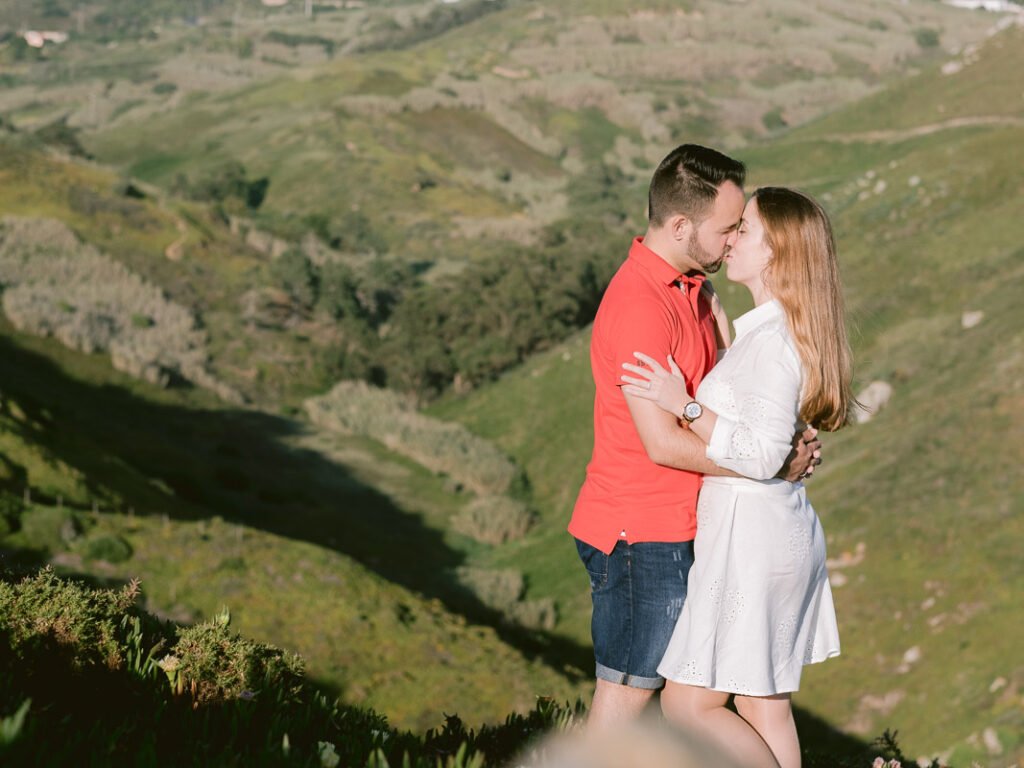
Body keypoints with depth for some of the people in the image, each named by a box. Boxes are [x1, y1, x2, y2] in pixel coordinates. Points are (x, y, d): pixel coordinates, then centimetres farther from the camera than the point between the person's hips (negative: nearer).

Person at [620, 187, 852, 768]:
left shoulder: (772, 342, -19)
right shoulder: (790, 332, 11)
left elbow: (761, 455, -26)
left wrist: (684, 404, -23)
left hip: (751, 539, -10)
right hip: (786, 531, 10)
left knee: (687, 705, -2)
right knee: (765, 707, 14)